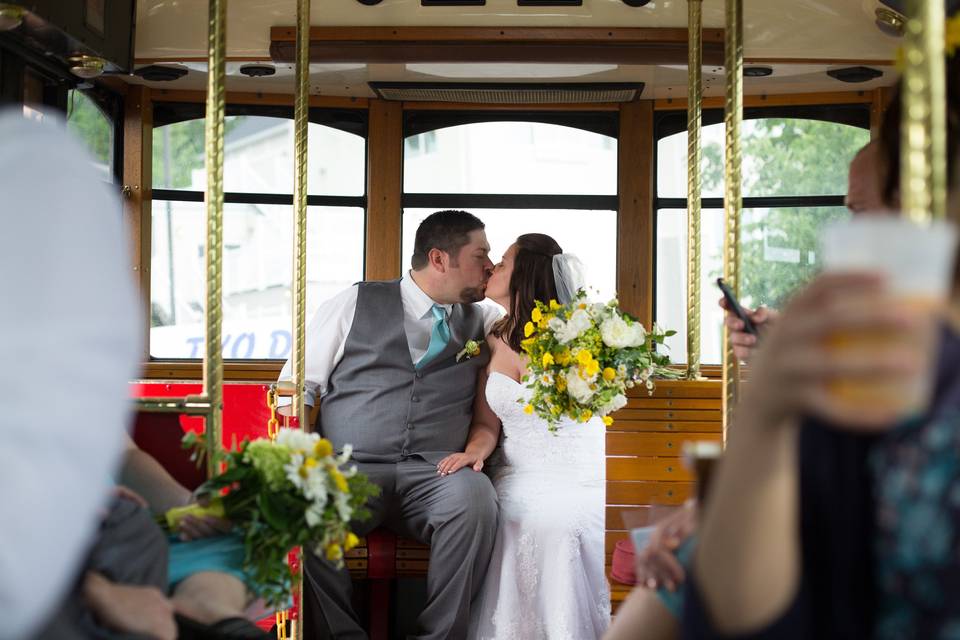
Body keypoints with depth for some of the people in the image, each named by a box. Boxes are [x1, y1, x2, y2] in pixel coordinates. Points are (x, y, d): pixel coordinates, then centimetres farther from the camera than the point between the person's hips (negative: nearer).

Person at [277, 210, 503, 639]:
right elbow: (299, 382, 11)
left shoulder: (479, 321, 19)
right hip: (348, 469, -1)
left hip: (434, 475, 2)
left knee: (474, 495, -34)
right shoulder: (356, 303, 12)